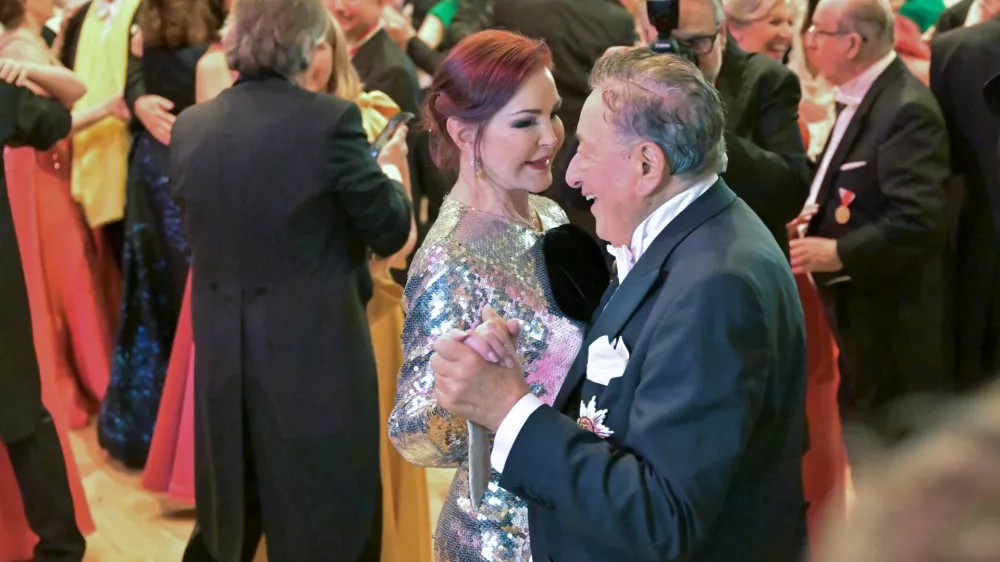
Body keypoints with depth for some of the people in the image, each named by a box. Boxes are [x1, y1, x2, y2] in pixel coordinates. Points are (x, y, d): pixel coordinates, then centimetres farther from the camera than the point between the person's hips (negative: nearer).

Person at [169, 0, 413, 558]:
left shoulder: (190, 127, 0)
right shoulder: (329, 119, -16)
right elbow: (390, 230, -7)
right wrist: (391, 169, 14)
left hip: (224, 355, 5)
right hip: (315, 354, -5)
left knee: (229, 514, 23)